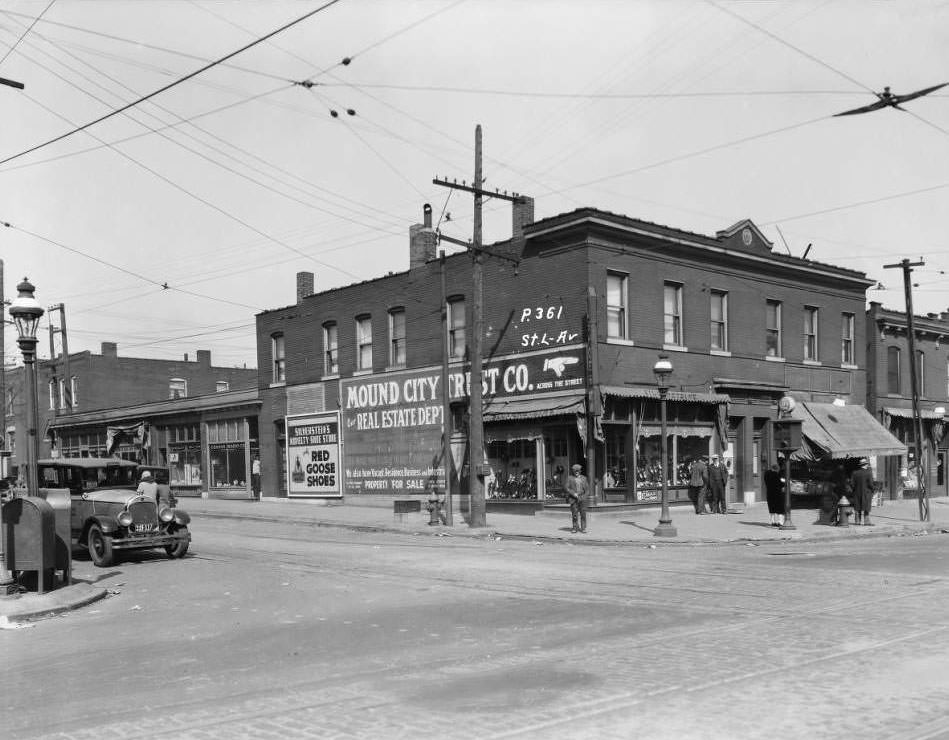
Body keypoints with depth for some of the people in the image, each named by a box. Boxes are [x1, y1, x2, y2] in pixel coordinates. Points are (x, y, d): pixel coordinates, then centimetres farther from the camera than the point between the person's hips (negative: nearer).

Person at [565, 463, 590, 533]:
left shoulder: (584, 478, 14)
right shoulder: (570, 478, 7)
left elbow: (587, 488, 13)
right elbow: (567, 488, 0)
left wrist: (585, 496, -1)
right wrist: (574, 494, -12)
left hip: (582, 498, 1)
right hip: (573, 499, -1)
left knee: (583, 514, -4)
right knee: (574, 514, -3)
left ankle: (583, 528, 0)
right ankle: (574, 528, 5)